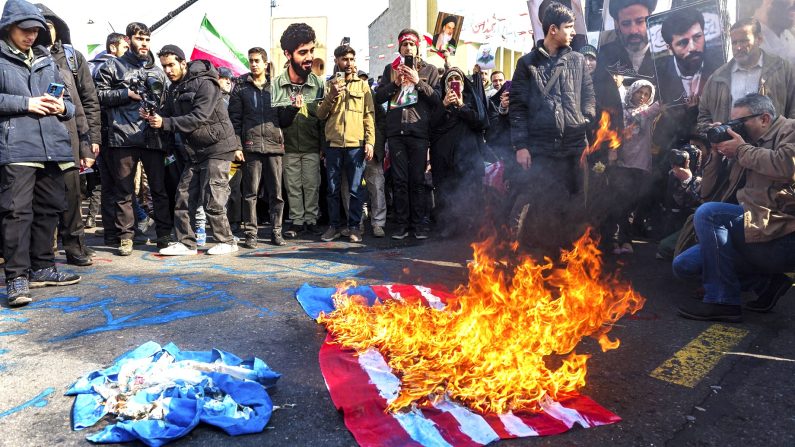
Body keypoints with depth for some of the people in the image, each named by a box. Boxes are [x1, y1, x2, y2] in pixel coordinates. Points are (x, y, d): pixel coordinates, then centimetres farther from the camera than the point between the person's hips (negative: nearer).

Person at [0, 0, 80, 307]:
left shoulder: (47, 60, 21)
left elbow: (67, 100, 23)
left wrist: (62, 107, 1)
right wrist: (25, 103, -12)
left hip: (52, 144, 6)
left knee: (49, 207, 9)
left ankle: (42, 268, 21)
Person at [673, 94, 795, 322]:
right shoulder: (744, 152, 19)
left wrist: (742, 150, -8)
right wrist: (717, 154, 7)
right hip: (756, 232, 8)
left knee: (708, 213, -27)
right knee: (683, 265, 3)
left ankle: (722, 301, -18)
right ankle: (767, 282, 4)